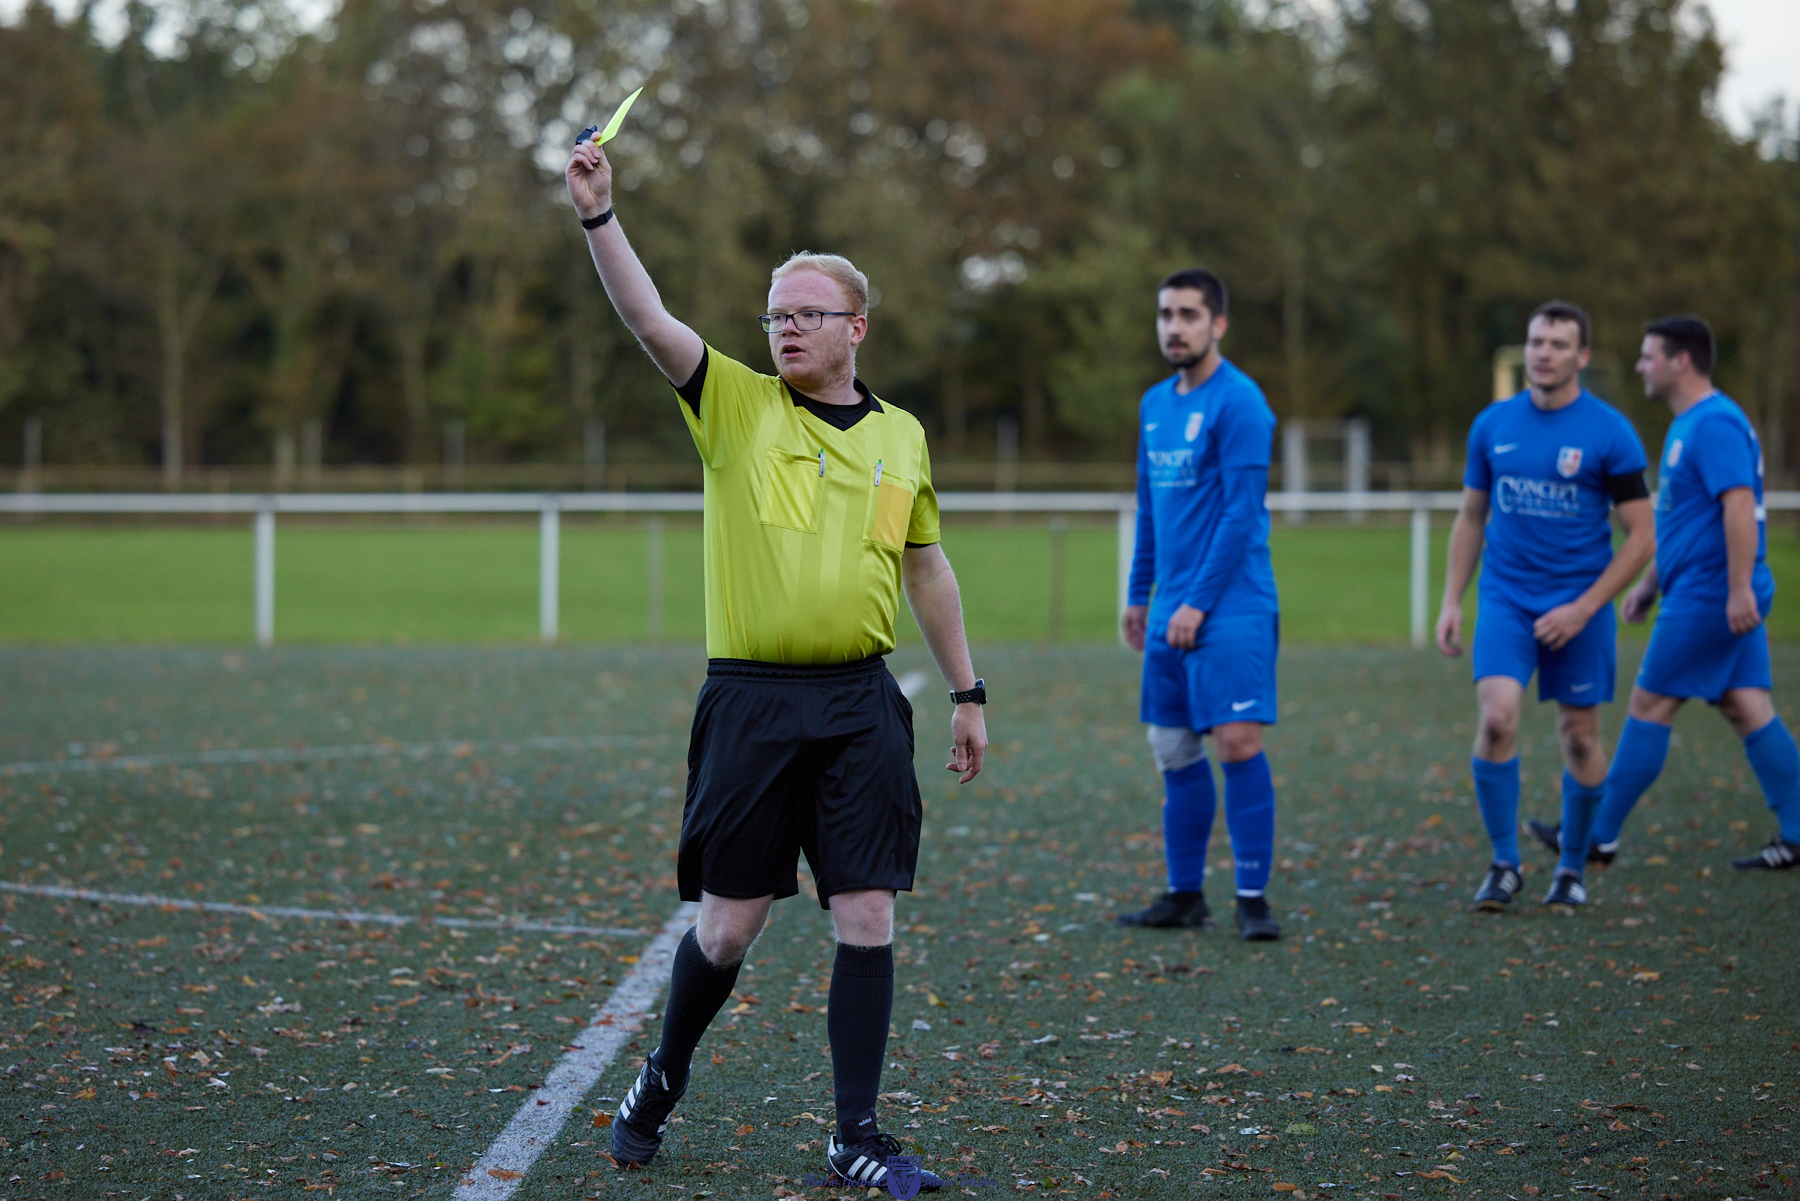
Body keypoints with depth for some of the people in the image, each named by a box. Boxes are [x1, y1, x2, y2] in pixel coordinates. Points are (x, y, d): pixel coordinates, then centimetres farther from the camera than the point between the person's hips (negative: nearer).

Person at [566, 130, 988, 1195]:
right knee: (728, 925, 2)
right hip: (751, 699, -2)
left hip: (861, 703, 2)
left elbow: (927, 567, 21)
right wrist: (600, 215, -26)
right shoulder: (737, 406, 2)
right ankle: (663, 1082, 27)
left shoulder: (901, 437, 11)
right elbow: (650, 319, -13)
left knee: (869, 919, -3)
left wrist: (969, 693, 21)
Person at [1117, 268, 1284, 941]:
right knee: (1173, 750, 8)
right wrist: (1139, 595, 20)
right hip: (1172, 610, 8)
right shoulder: (1154, 405, 14)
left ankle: (1253, 898, -6)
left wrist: (1198, 603, -16)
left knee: (1237, 742, -12)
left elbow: (1242, 511, -15)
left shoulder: (1239, 402, -10)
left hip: (1231, 607, -8)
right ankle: (1185, 897, 16)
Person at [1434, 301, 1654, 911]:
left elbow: (1642, 535, -6)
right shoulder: (1493, 424, 4)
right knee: (1497, 717, -16)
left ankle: (1572, 870, 23)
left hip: (1579, 603, -1)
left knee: (1580, 736, 5)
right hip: (1506, 598, 2)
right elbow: (1471, 518, 14)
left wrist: (1583, 608, -12)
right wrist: (1452, 601, 7)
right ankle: (1504, 864, -3)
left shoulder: (1609, 431, -7)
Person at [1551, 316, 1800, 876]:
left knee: (1649, 706, -3)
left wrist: (1739, 589, -29)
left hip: (1708, 595, -10)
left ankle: (1597, 835, 3)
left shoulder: (1714, 424, -15)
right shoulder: (1688, 425, 18)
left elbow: (1739, 505, -25)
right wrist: (1650, 582, 28)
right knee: (1748, 710, 7)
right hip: (1721, 598, 10)